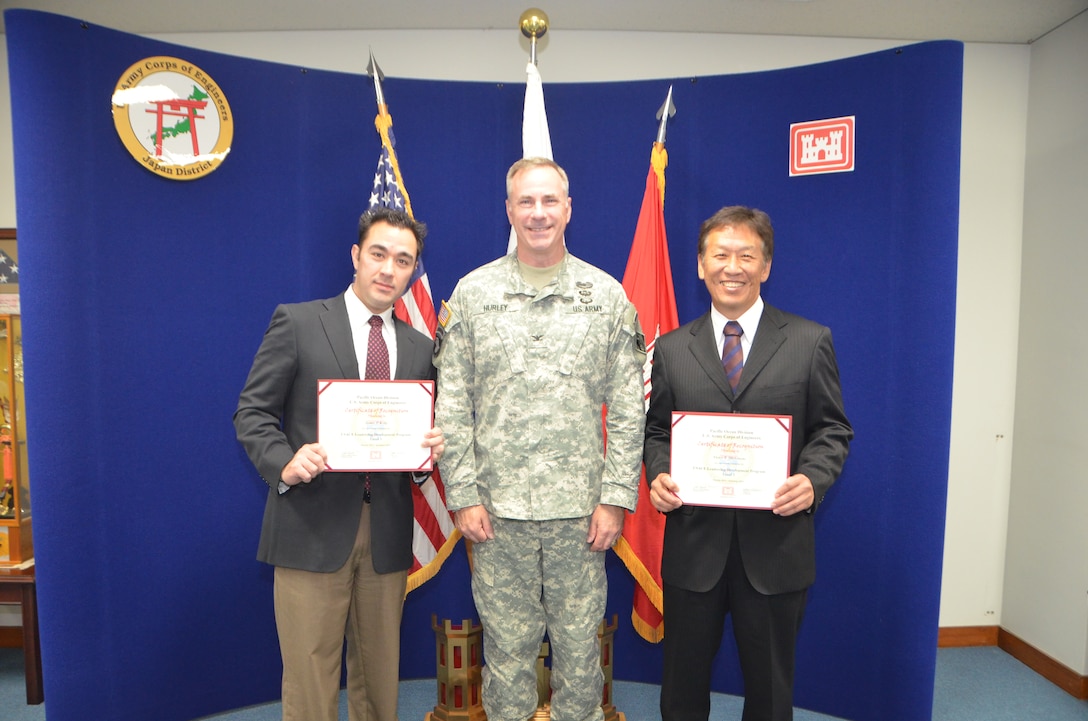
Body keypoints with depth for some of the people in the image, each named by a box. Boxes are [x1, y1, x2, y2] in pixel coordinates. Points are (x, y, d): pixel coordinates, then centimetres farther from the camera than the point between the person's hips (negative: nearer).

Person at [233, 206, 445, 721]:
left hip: (388, 534, 4)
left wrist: (431, 448, -7)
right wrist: (285, 463, -18)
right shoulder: (297, 323, 0)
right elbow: (252, 413, -1)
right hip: (312, 528, -3)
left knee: (379, 678, 16)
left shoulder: (421, 348, 12)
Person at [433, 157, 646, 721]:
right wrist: (463, 496, -3)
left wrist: (616, 498, -3)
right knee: (507, 645, 13)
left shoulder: (607, 295, 3)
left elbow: (628, 411, 2)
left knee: (579, 643, 13)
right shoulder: (471, 293, 3)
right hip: (497, 508, 0)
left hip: (580, 507, 0)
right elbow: (451, 406, 2)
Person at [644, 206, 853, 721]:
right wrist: (658, 475, -10)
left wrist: (813, 479, -16)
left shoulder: (810, 341, 1)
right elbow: (656, 431, 9)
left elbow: (833, 429, 2)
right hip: (692, 541, 1)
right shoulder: (671, 349, 5)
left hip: (776, 545, -1)